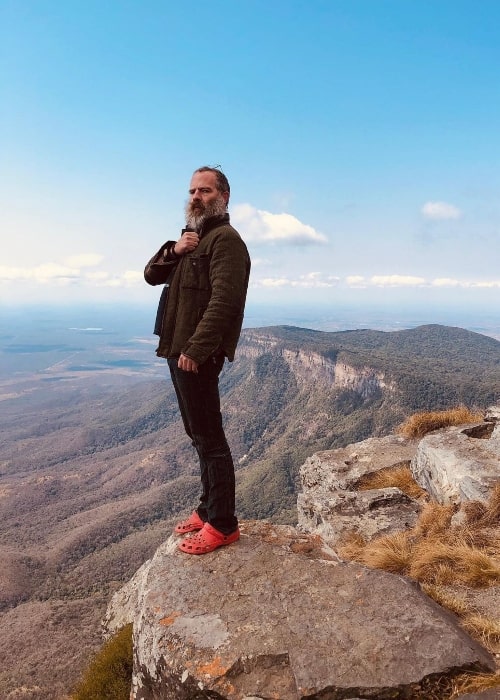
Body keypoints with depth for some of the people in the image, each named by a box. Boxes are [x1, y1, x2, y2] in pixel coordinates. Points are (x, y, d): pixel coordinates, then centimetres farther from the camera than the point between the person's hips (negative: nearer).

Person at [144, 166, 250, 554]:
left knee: (209, 436, -4)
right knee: (199, 435, 15)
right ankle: (208, 509, 27)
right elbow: (151, 276, 14)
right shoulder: (191, 237, 22)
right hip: (178, 350, 10)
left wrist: (196, 348, -26)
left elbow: (223, 301, -21)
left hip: (197, 354, -10)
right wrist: (173, 250, -5)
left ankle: (223, 524, 6)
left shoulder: (226, 238, -8)